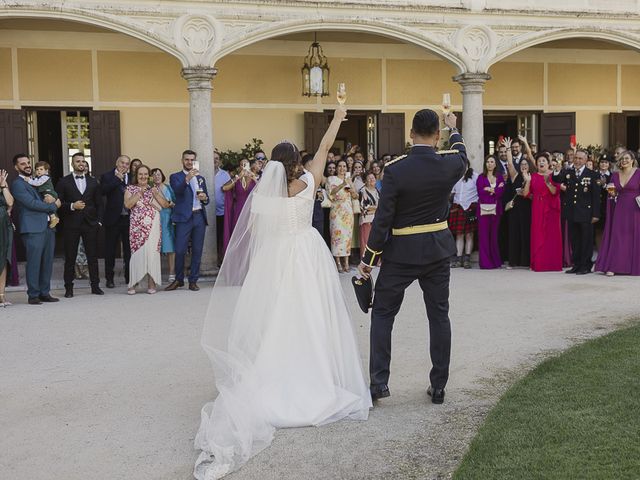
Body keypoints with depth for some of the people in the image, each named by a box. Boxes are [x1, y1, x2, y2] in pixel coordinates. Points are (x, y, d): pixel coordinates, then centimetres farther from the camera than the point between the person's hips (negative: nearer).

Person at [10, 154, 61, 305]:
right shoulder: (17, 184, -3)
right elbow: (32, 203, -12)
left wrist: (51, 199, -3)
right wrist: (53, 206, -4)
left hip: (47, 226, 7)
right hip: (33, 228, -7)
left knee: (47, 262, 8)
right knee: (34, 263, -6)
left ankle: (45, 293, 15)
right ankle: (33, 295, 1)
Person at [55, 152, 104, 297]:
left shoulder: (93, 182, 12)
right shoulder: (64, 182, 4)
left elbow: (99, 203, 12)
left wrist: (99, 221, 3)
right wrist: (72, 206, -16)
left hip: (90, 224, 2)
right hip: (71, 225, -2)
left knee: (93, 256, 4)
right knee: (70, 257, 1)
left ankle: (95, 285, 12)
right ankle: (69, 288, 8)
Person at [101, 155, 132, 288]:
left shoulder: (132, 177, 7)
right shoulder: (107, 176, 0)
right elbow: (103, 191, -18)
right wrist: (118, 178, -15)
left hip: (129, 218, 2)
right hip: (113, 218, -2)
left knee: (129, 249, 7)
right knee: (110, 250, 6)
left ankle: (129, 277, 16)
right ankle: (109, 278, 14)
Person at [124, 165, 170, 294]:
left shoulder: (154, 188, 13)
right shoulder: (130, 189, 9)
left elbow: (166, 205, 5)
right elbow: (127, 204, -8)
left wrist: (155, 194, -7)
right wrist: (140, 193, -12)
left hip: (153, 226, 1)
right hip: (137, 226, -1)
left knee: (152, 252, -3)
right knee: (137, 252, -6)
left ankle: (152, 284, 3)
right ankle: (133, 283, 1)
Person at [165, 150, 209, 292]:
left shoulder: (200, 178, 20)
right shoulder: (175, 177, 6)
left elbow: (206, 201, 21)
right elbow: (177, 190, -16)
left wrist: (204, 198, -3)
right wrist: (187, 179, -32)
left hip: (199, 217, 4)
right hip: (184, 217, -4)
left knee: (197, 251, 3)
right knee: (180, 250, -7)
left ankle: (193, 281, 10)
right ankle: (179, 280, 9)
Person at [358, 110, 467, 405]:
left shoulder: (395, 169, -16)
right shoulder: (449, 165, -7)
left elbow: (383, 219, -14)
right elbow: (462, 157, 21)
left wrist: (369, 258, -5)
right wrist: (454, 129, 39)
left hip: (401, 252, -3)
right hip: (438, 249, 3)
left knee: (382, 314, 10)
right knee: (439, 316, 12)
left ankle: (379, 382, 8)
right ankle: (438, 386, 16)